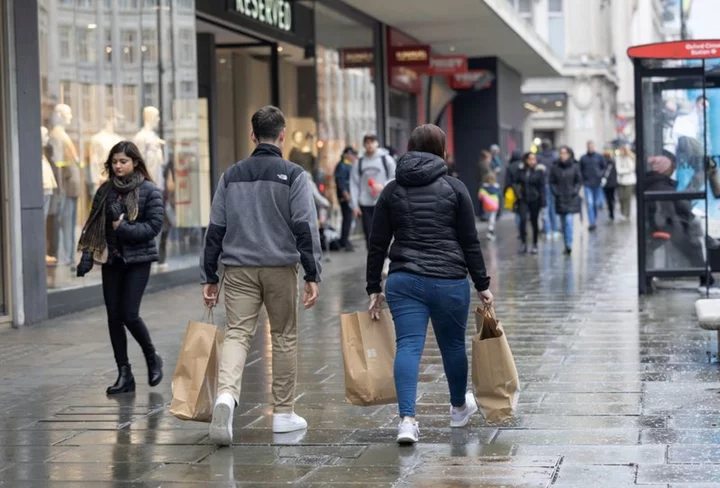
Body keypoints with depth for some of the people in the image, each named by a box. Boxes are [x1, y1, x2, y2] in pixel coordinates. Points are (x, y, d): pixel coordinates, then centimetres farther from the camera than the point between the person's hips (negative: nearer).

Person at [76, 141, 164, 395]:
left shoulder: (149, 191, -5)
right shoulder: (105, 191, 7)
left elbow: (154, 226, -10)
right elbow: (94, 226, 6)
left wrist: (124, 228, -18)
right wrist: (87, 257, -3)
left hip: (138, 260, -4)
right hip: (111, 260, 4)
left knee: (129, 314, -11)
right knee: (114, 317, 3)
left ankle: (152, 358, 15)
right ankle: (124, 374, 10)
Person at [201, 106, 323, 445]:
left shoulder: (232, 175, 9)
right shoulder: (293, 175, -2)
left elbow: (215, 230, 9)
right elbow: (305, 228, -9)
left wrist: (209, 277, 13)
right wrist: (312, 275, -6)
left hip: (238, 268, 2)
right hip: (280, 267, -2)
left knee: (236, 334, -3)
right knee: (284, 336, 10)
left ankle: (226, 394, -30)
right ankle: (283, 414, 16)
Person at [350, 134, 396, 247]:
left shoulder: (386, 159, 3)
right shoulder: (359, 162, 10)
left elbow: (395, 178, 2)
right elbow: (354, 184, 7)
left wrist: (383, 186, -15)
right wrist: (355, 205, 0)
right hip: (365, 204, 2)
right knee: (369, 234, 2)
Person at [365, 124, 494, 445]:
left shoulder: (392, 191, 7)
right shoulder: (454, 188, 1)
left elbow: (377, 245, 7)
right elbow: (470, 242, 0)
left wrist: (374, 289, 13)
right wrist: (483, 285, 7)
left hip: (404, 281, 1)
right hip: (449, 281, -1)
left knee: (408, 346, -3)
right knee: (453, 345, 17)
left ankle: (407, 419, -18)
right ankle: (459, 408, 38)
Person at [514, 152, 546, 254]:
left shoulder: (539, 171, -5)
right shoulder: (521, 170, 1)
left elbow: (542, 187, -5)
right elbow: (515, 182, 9)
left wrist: (542, 201, -9)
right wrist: (518, 193, -5)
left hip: (535, 200, -1)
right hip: (523, 199, 1)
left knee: (534, 221, 6)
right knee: (523, 220, -12)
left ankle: (535, 245, 16)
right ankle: (523, 243, -5)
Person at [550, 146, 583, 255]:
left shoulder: (574, 167, -3)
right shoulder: (555, 167, 1)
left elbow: (579, 181, 3)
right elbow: (552, 182, 6)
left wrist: (575, 191, -10)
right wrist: (555, 192, -7)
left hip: (571, 199, -2)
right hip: (560, 199, 2)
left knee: (569, 221, -15)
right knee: (564, 223, 8)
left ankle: (569, 245, -15)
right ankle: (567, 246, 17)